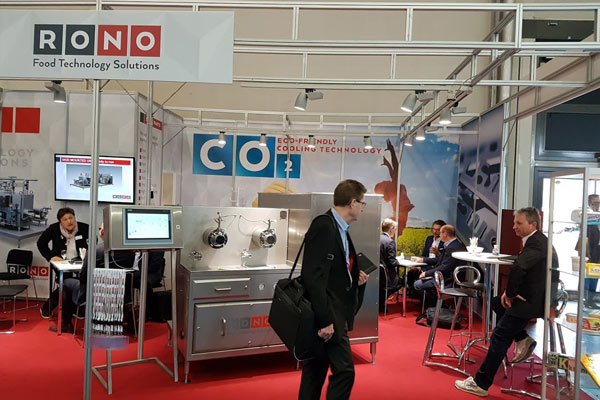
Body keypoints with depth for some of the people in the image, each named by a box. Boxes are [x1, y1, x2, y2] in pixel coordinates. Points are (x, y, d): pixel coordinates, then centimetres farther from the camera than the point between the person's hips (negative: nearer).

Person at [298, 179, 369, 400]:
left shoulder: (340, 229, 12)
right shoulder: (323, 226, -18)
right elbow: (313, 276, -24)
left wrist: (355, 278, 5)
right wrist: (325, 320, -24)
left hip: (334, 314, 10)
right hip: (327, 316, -10)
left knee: (315, 371, 16)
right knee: (344, 371, -5)